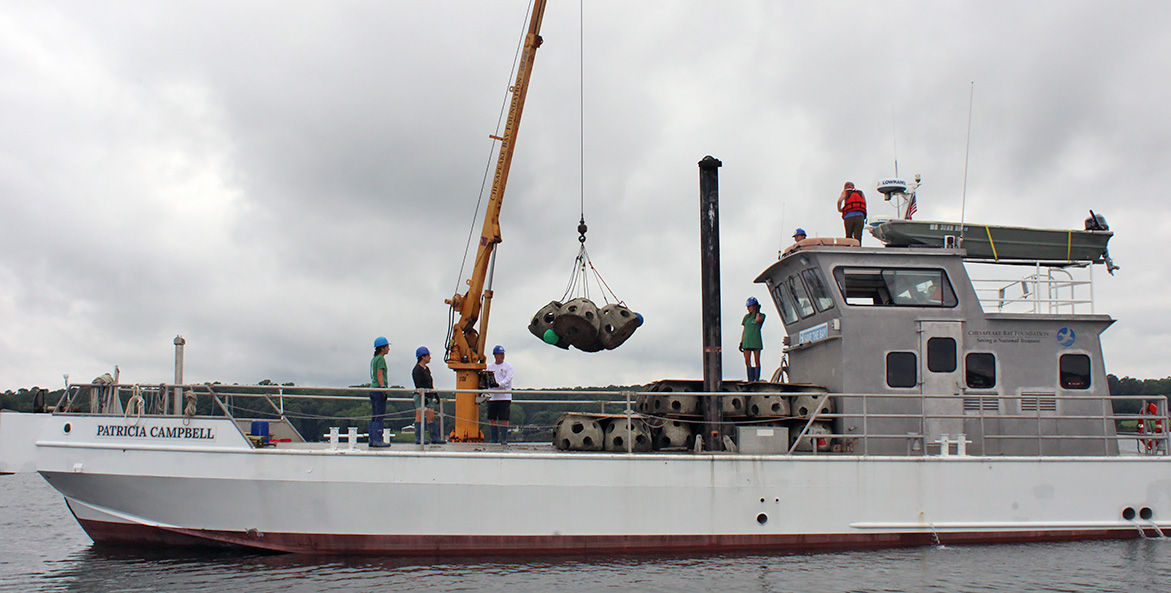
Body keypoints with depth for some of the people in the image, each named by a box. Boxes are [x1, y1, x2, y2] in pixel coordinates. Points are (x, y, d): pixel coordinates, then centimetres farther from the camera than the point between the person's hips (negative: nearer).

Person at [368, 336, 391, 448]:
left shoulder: (373, 359, 19)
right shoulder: (380, 359, -8)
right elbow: (380, 375, -16)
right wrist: (383, 388, -21)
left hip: (373, 389, 9)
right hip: (378, 389, -9)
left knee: (374, 416, 9)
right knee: (380, 416, -8)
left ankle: (372, 440, 9)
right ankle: (377, 440, -10)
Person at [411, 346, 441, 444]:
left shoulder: (426, 368, 18)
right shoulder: (417, 370, -10)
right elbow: (418, 386, -16)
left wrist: (435, 394, 23)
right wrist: (423, 397, -22)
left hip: (429, 396, 9)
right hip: (420, 396, -9)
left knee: (431, 418, 9)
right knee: (420, 417, -9)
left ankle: (435, 438, 11)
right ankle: (418, 439, -9)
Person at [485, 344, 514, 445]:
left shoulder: (508, 366, 3)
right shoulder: (489, 366, 13)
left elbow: (508, 378, -9)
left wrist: (499, 384, -25)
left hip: (505, 396, -3)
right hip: (492, 396, 3)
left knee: (504, 419, -5)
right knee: (492, 419, 4)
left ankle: (504, 439, 1)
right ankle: (493, 438, 13)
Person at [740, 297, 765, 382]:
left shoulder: (762, 315, 3)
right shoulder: (746, 317, 14)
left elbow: (758, 320, -22)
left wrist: (757, 311, -5)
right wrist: (741, 342, 11)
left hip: (756, 341, -4)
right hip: (747, 341, 4)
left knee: (757, 361, -3)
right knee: (747, 362, -1)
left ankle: (757, 380, 0)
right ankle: (751, 381, 2)